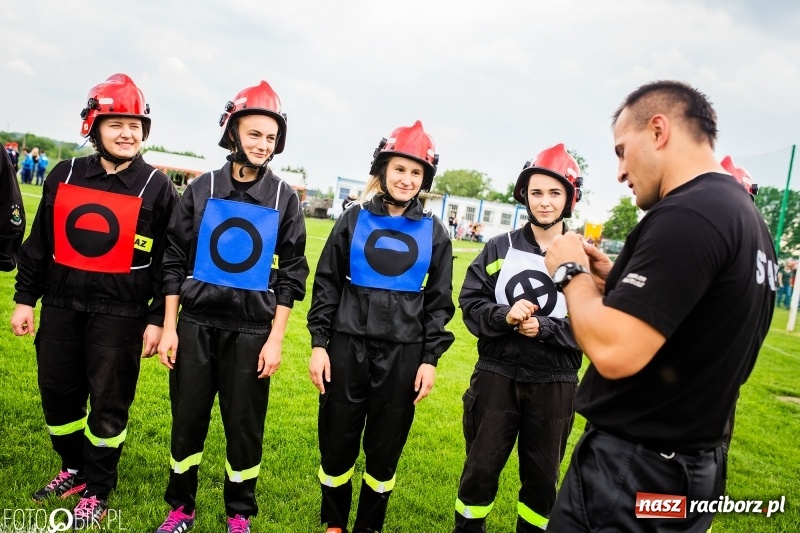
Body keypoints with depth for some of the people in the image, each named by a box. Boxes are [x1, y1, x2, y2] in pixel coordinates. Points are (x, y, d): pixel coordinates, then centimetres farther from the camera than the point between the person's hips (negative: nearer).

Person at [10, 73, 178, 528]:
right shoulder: (65, 175, 5)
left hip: (120, 314, -4)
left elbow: (169, 260, -5)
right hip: (60, 305, 5)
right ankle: (75, 470, 38)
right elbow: (39, 242, 11)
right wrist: (25, 298, 9)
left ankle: (97, 491, 24)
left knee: (108, 403, 5)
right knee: (58, 394, 14)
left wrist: (158, 319, -7)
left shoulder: (157, 188, -6)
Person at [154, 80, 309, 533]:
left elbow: (291, 274, -1)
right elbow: (176, 261, 5)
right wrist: (169, 326, 1)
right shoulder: (203, 189, 2)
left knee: (245, 426, 7)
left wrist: (276, 338, -5)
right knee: (188, 419, 10)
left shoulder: (285, 198, -1)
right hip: (196, 324, 2)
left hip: (252, 330, -1)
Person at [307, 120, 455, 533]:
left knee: (385, 448, 10)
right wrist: (319, 343, -3)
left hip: (404, 354, 0)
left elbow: (439, 301, 5)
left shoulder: (433, 232, 4)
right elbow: (327, 284, 3)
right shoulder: (354, 220, 3)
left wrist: (431, 358, -2)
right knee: (337, 442, 9)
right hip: (348, 347, 0)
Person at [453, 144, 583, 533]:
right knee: (481, 468, 12)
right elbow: (470, 303, -2)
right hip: (497, 374, 1)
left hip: (555, 383, 0)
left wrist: (544, 328, -21)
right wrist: (504, 316, -21)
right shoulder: (499, 248, 2)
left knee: (543, 476, 16)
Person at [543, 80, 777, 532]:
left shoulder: (686, 215, -23)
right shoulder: (746, 215, 9)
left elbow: (614, 353, -29)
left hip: (634, 473, -9)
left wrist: (572, 272, -13)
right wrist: (617, 281, 8)